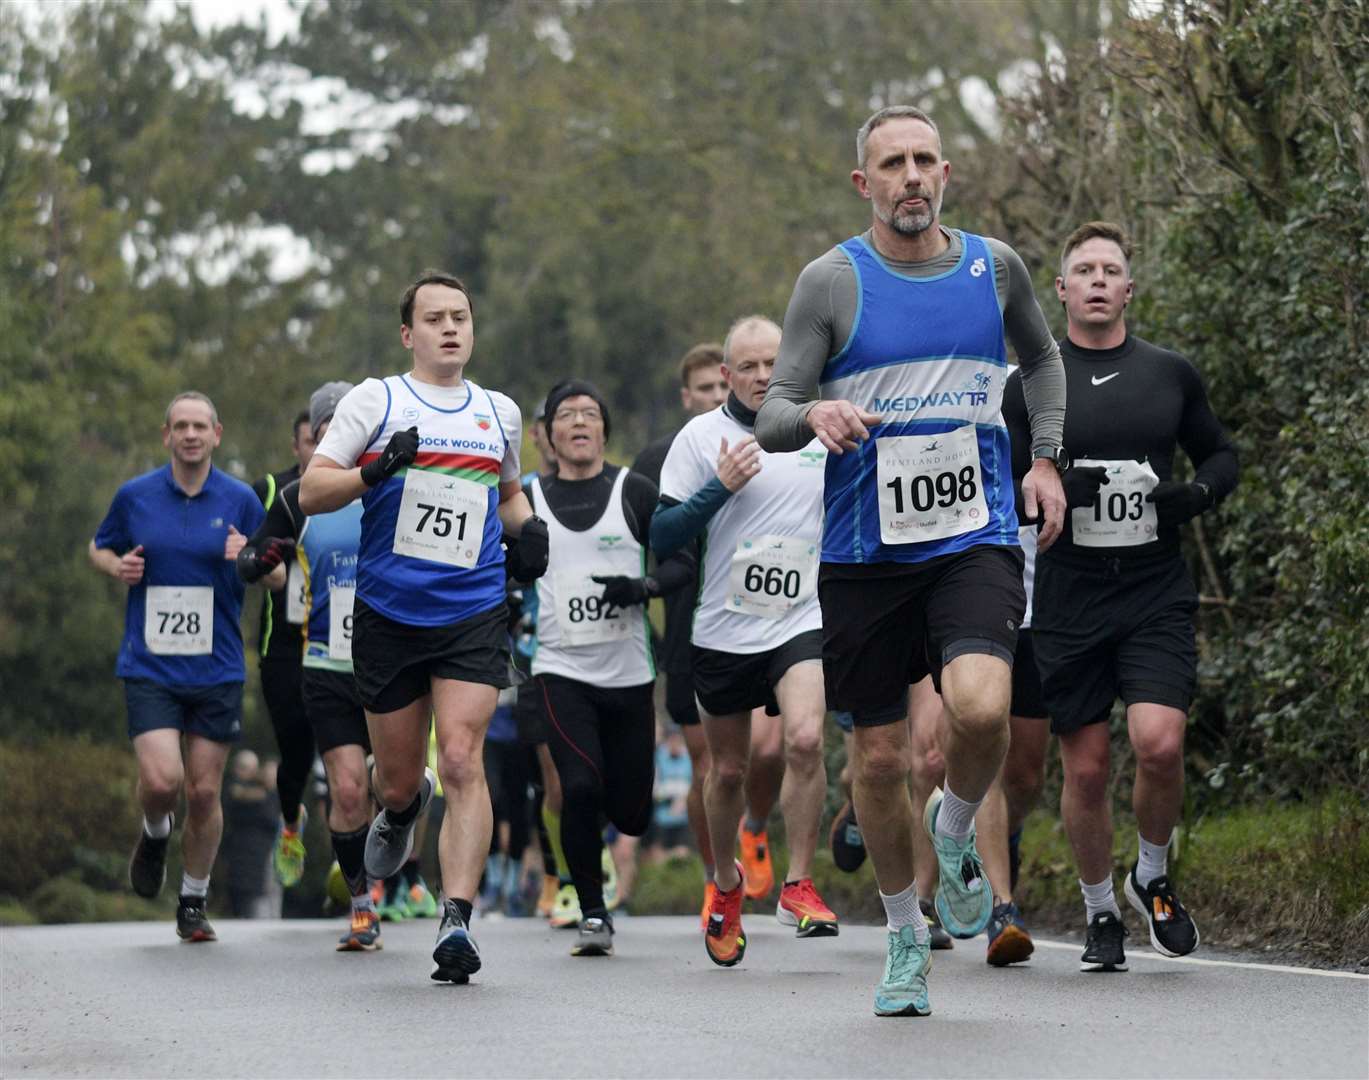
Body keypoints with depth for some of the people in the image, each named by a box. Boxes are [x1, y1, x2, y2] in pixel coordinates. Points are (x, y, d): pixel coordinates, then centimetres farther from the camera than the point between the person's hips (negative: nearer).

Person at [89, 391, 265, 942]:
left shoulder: (241, 500, 1)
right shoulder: (134, 495, 2)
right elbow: (100, 547, 17)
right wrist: (117, 565, -6)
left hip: (217, 668, 1)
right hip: (148, 665, -1)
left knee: (204, 792, 2)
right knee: (161, 780, -15)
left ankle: (193, 903, 20)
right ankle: (155, 835, 21)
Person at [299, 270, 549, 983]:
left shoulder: (500, 413, 13)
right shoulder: (375, 401, 2)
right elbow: (309, 493, -3)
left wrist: (528, 527, 9)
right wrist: (375, 471, -20)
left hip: (474, 617, 1)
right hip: (387, 617, -1)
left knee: (462, 763, -16)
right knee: (398, 780, 9)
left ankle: (456, 922, -19)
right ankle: (400, 809, 47)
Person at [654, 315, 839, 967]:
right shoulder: (702, 436, -2)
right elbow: (662, 536, -6)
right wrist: (720, 487, -17)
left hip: (803, 620, 0)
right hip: (723, 629, 0)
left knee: (805, 739, -23)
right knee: (728, 770, 10)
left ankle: (798, 886, -11)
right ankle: (725, 883, 35)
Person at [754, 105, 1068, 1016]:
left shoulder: (994, 266, 6)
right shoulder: (832, 281, -2)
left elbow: (1041, 357, 27)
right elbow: (771, 417, -2)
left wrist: (1046, 459, 16)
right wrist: (814, 414, -24)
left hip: (975, 540, 0)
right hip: (865, 555, 0)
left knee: (981, 706, -26)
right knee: (880, 755, 4)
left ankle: (956, 828, 7)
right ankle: (906, 935, 26)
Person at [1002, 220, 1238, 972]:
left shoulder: (1171, 374, 8)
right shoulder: (1032, 384, 3)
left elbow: (1220, 454, 20)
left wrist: (1199, 493, -2)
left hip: (1156, 594, 0)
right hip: (1069, 598, 0)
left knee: (1159, 742, -18)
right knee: (1086, 768, 2)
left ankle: (1152, 877, 9)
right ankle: (1101, 915, 21)